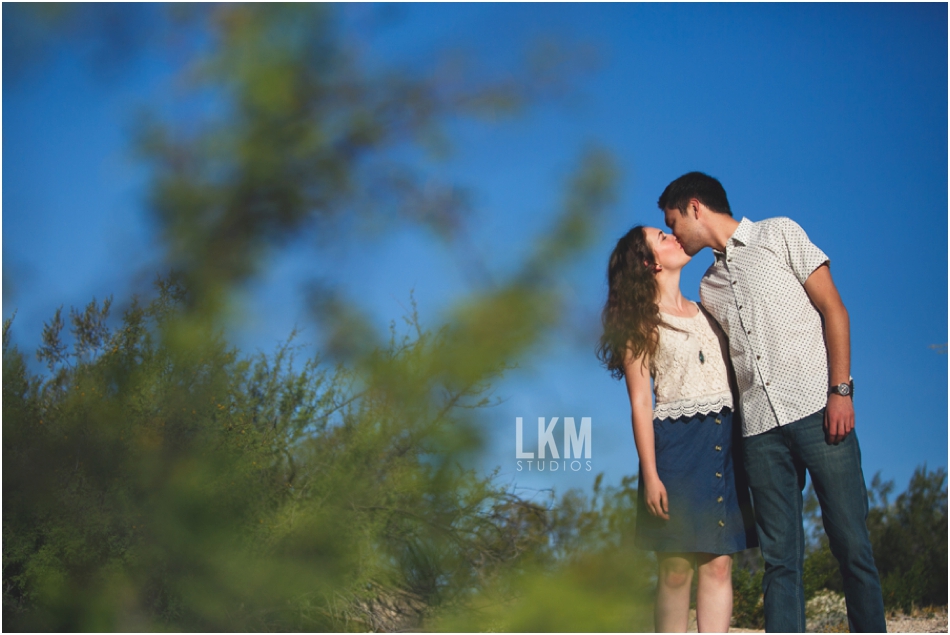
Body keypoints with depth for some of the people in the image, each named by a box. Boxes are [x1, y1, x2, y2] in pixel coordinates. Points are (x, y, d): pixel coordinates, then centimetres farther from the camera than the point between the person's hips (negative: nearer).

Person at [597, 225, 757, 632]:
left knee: (719, 563, -2)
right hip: (676, 444, -5)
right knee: (676, 568, -4)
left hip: (724, 443, 5)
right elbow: (640, 403, -4)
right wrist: (650, 475, -11)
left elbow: (735, 373, 16)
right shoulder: (642, 323, 1)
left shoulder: (705, 311, 17)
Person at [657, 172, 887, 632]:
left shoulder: (780, 235, 8)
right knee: (780, 557, 1)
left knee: (851, 544, -6)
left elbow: (833, 309, 0)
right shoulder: (709, 287, 22)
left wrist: (841, 390, -10)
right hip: (759, 427, 5)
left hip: (816, 409, -5)